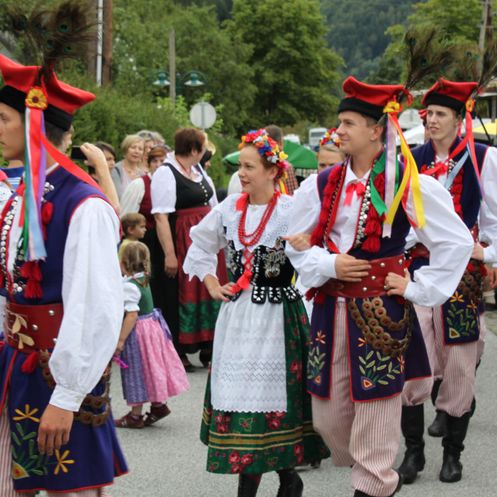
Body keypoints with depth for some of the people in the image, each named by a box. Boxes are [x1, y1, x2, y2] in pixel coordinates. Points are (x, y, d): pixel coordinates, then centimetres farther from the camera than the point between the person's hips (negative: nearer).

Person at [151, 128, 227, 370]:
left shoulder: (198, 170, 13)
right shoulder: (166, 173, -13)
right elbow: (161, 217, -19)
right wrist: (169, 254, -23)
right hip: (181, 243, -8)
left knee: (208, 291, 10)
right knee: (182, 294, -2)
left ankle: (207, 348, 20)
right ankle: (179, 352, 8)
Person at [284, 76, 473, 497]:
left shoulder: (407, 184, -7)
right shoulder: (321, 185, 5)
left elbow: (458, 241, -5)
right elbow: (297, 246, 11)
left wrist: (419, 289, -6)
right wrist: (329, 264, -7)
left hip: (381, 313, -5)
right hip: (331, 311, 5)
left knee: (374, 410, -3)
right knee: (328, 416, 9)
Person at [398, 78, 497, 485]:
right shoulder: (411, 159, 9)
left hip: (463, 270, -2)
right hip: (418, 266, 2)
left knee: (459, 362, 4)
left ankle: (453, 452, 17)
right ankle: (414, 449, 5)